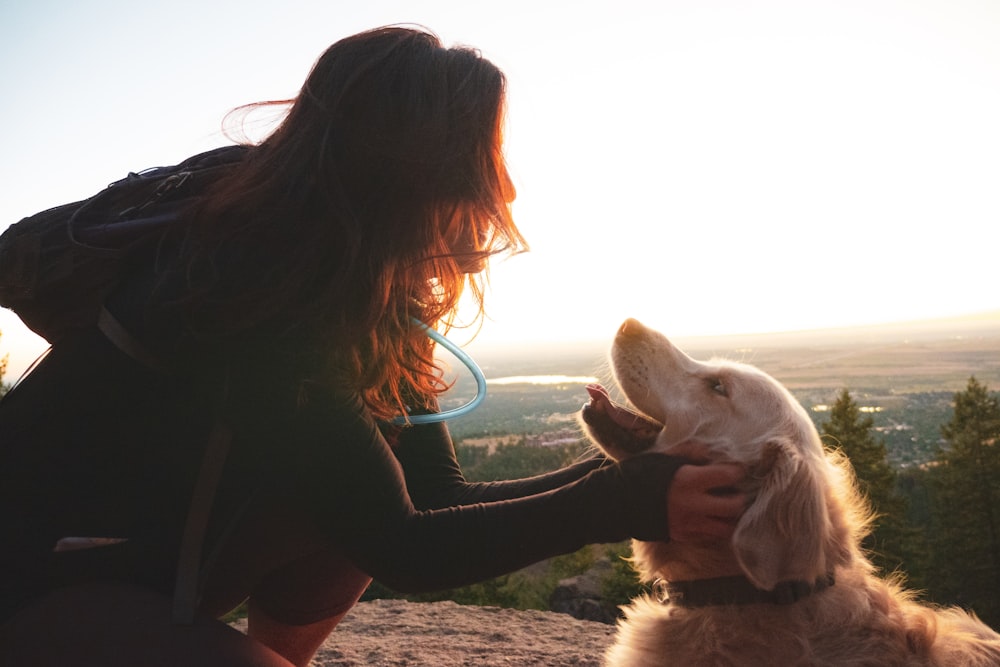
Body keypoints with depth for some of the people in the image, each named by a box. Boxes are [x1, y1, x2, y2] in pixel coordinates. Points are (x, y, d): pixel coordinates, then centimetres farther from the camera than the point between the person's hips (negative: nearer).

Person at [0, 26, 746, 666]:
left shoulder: (370, 296, -6)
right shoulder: (257, 294, -30)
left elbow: (435, 495, -7)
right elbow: (399, 547, -27)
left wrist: (630, 475, -13)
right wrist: (625, 502, -28)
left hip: (150, 555, 8)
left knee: (362, 482, -6)